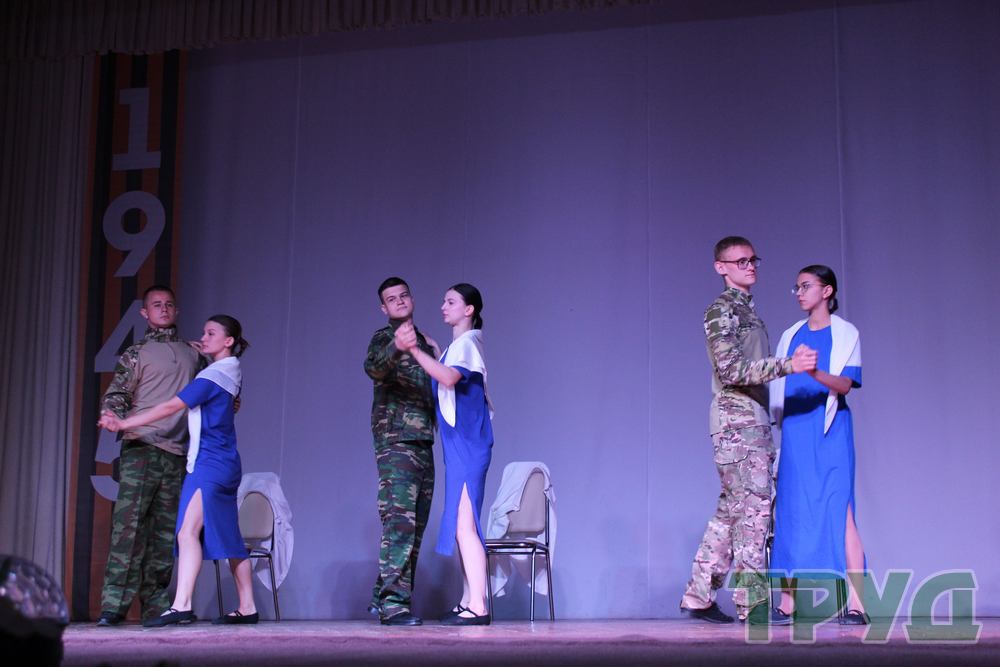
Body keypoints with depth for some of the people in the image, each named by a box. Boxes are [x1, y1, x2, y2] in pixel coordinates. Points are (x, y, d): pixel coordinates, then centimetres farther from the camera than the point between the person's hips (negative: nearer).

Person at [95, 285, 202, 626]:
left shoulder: (192, 353, 20)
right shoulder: (137, 353, 7)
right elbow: (113, 398, 1)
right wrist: (124, 421, -18)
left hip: (177, 454, 4)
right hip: (141, 449, -4)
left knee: (165, 532, 3)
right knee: (129, 524, -11)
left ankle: (156, 604, 7)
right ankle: (113, 605, -12)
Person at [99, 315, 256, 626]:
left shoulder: (213, 375, -12)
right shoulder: (231, 371, 16)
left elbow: (171, 407, -15)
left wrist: (124, 423, -12)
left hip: (211, 463, -10)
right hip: (224, 464, 10)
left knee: (188, 530, -19)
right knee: (227, 537, 10)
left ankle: (181, 606, -29)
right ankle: (247, 607, 12)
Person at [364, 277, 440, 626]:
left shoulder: (423, 342, 22)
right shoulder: (384, 337, -1)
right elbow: (373, 368, -25)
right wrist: (396, 348, -44)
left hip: (422, 442, 8)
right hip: (395, 440, -8)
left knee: (415, 523, 8)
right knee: (400, 519, -14)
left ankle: (384, 594, 15)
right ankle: (393, 602, -15)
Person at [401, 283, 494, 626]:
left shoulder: (466, 343, -11)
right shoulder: (459, 344, 19)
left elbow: (450, 377, -32)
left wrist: (415, 350, -40)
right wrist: (428, 351, 28)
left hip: (466, 444, -10)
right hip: (460, 445, 10)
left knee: (465, 524, -13)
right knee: (461, 524, 12)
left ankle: (478, 607, -15)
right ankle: (469, 601, 16)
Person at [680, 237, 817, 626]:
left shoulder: (746, 309, 20)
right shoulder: (722, 310, -9)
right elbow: (731, 370, -19)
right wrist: (788, 365, -26)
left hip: (752, 422, 9)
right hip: (735, 422, -9)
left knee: (731, 512, 9)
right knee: (753, 508, -9)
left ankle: (699, 596, 13)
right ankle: (753, 601, -5)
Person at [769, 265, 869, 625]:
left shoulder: (845, 333, 4)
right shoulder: (790, 336, 17)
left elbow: (845, 384, -10)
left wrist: (815, 373, -26)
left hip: (831, 431, -4)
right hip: (795, 430, 4)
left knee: (840, 510, -11)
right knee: (791, 512, 0)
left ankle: (855, 603, -13)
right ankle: (787, 601, 4)